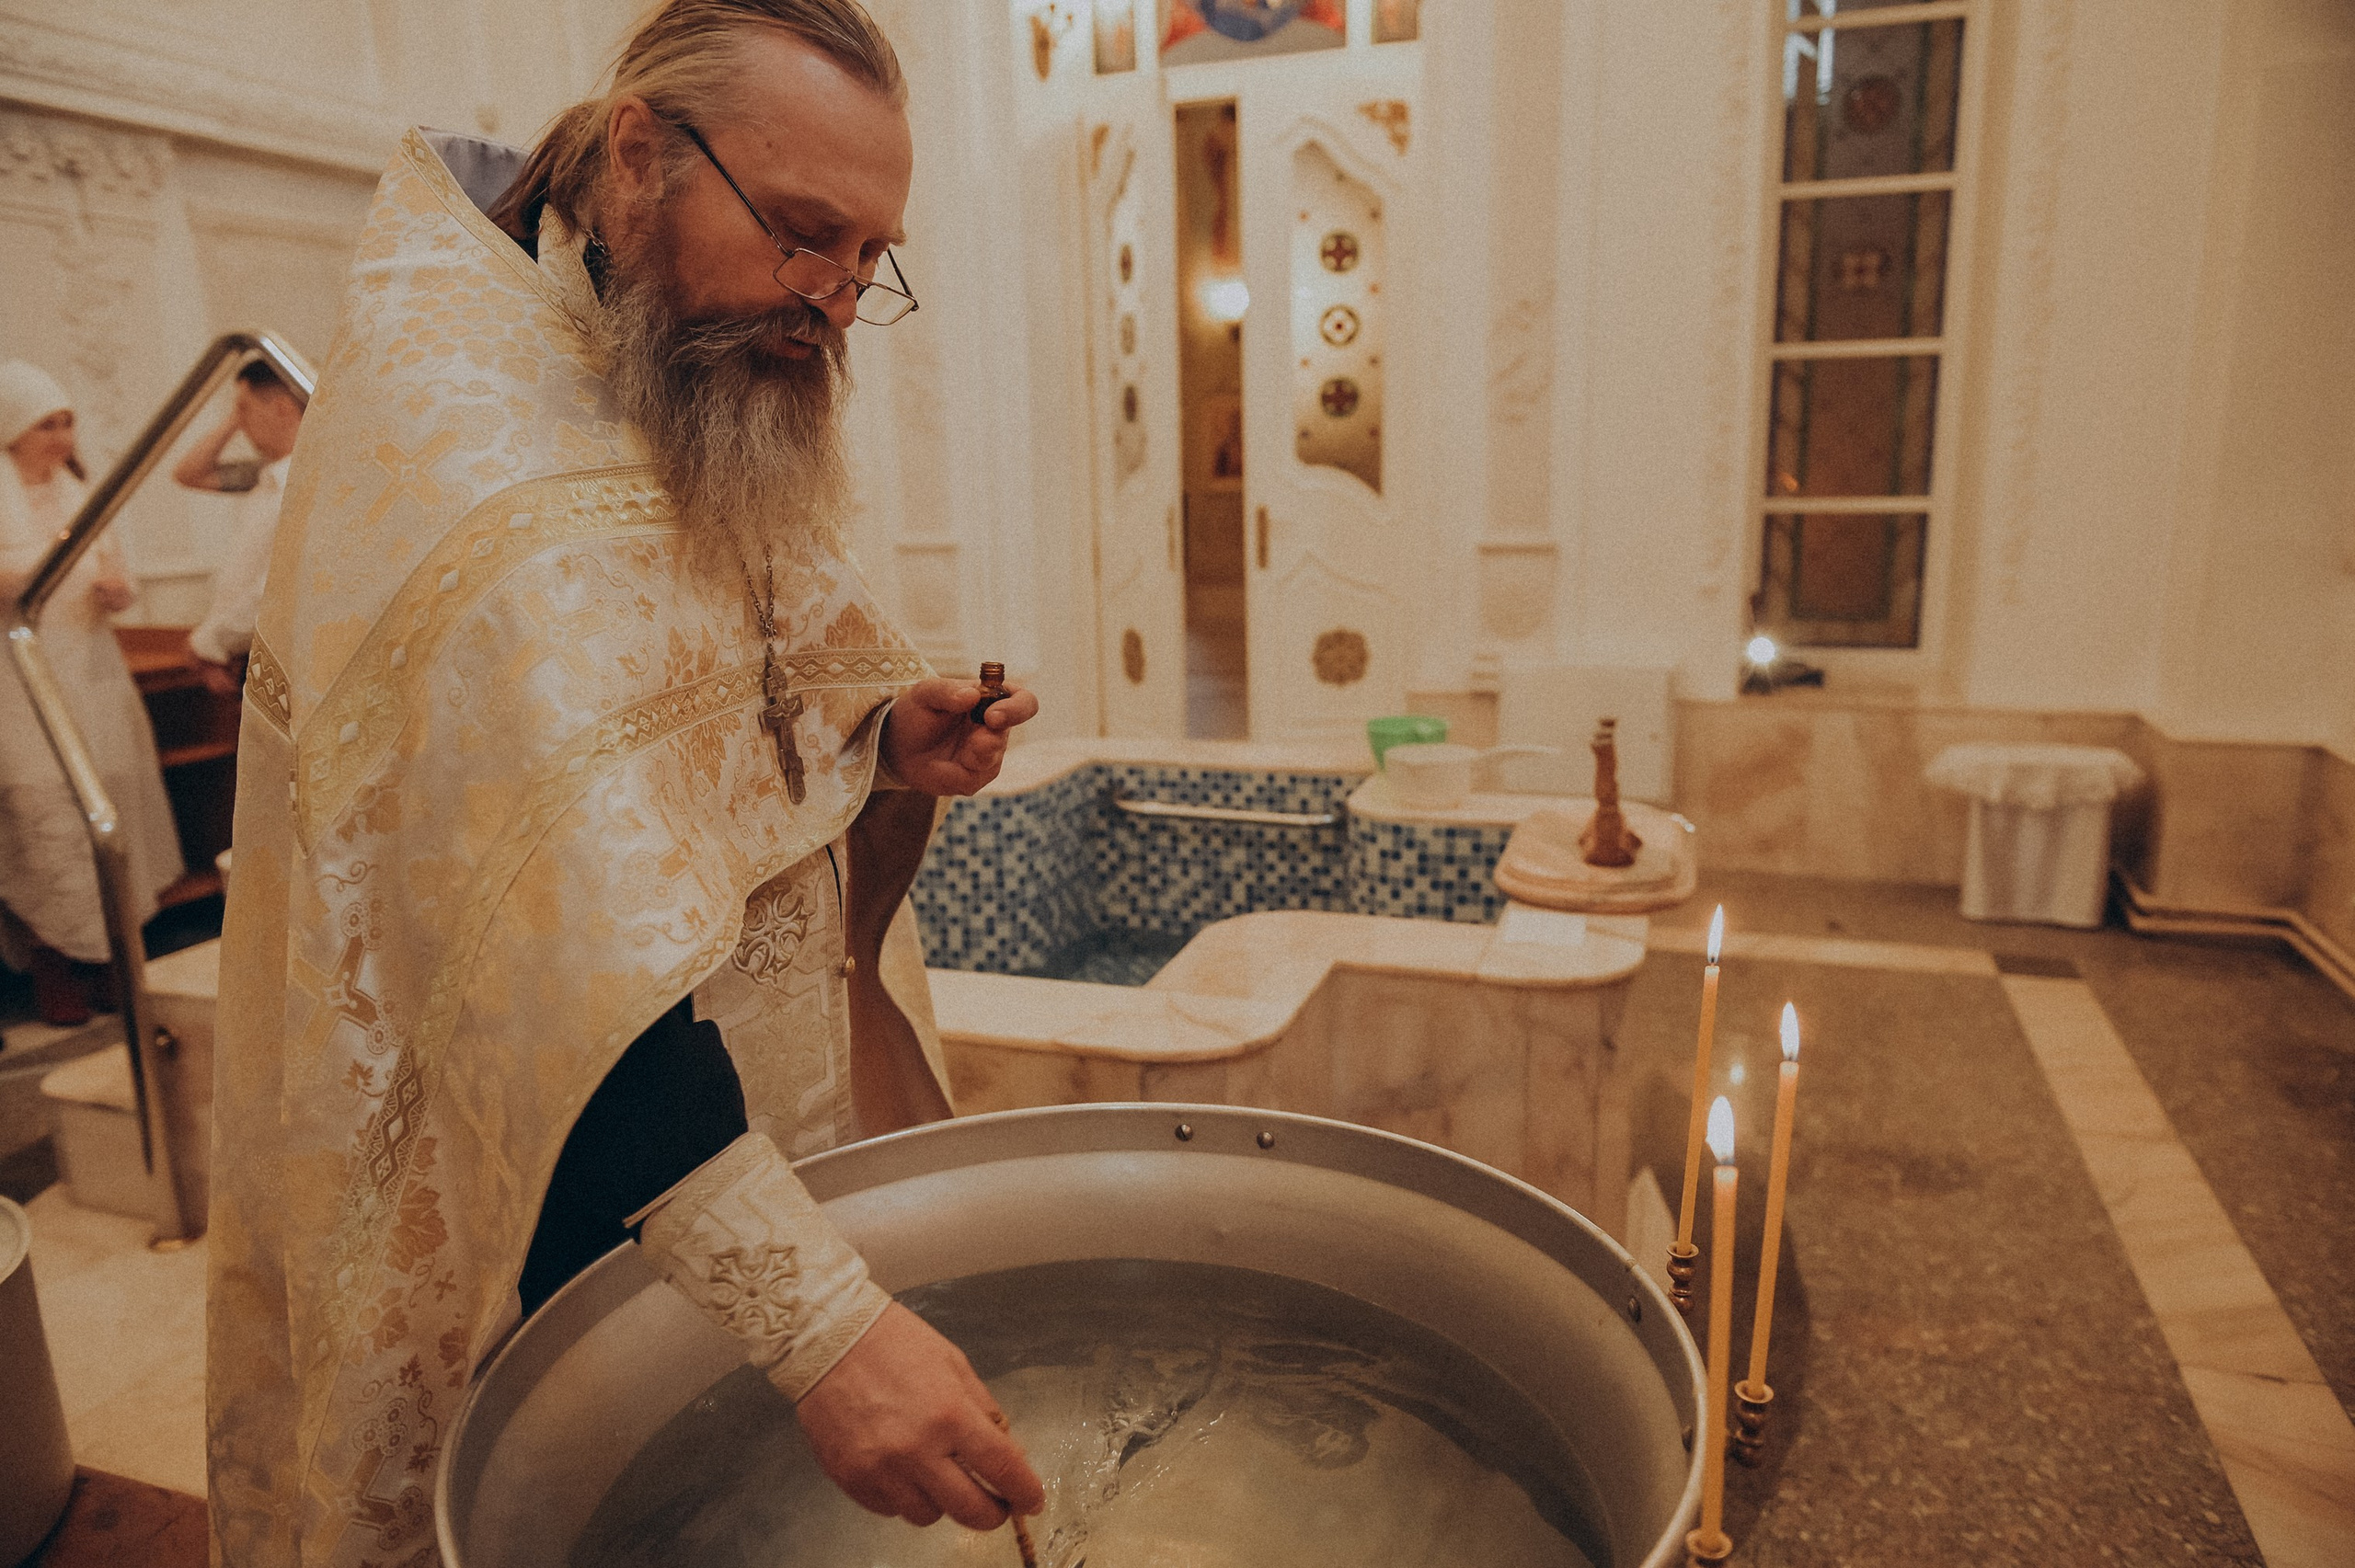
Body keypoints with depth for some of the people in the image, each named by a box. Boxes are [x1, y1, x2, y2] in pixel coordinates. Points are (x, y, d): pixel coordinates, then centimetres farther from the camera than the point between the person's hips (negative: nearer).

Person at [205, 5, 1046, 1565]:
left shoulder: (728, 394, 5)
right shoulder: (453, 412, -24)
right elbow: (566, 930, -37)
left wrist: (890, 735, -8)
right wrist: (821, 1316, -43)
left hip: (742, 1137, 8)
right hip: (517, 1200, -7)